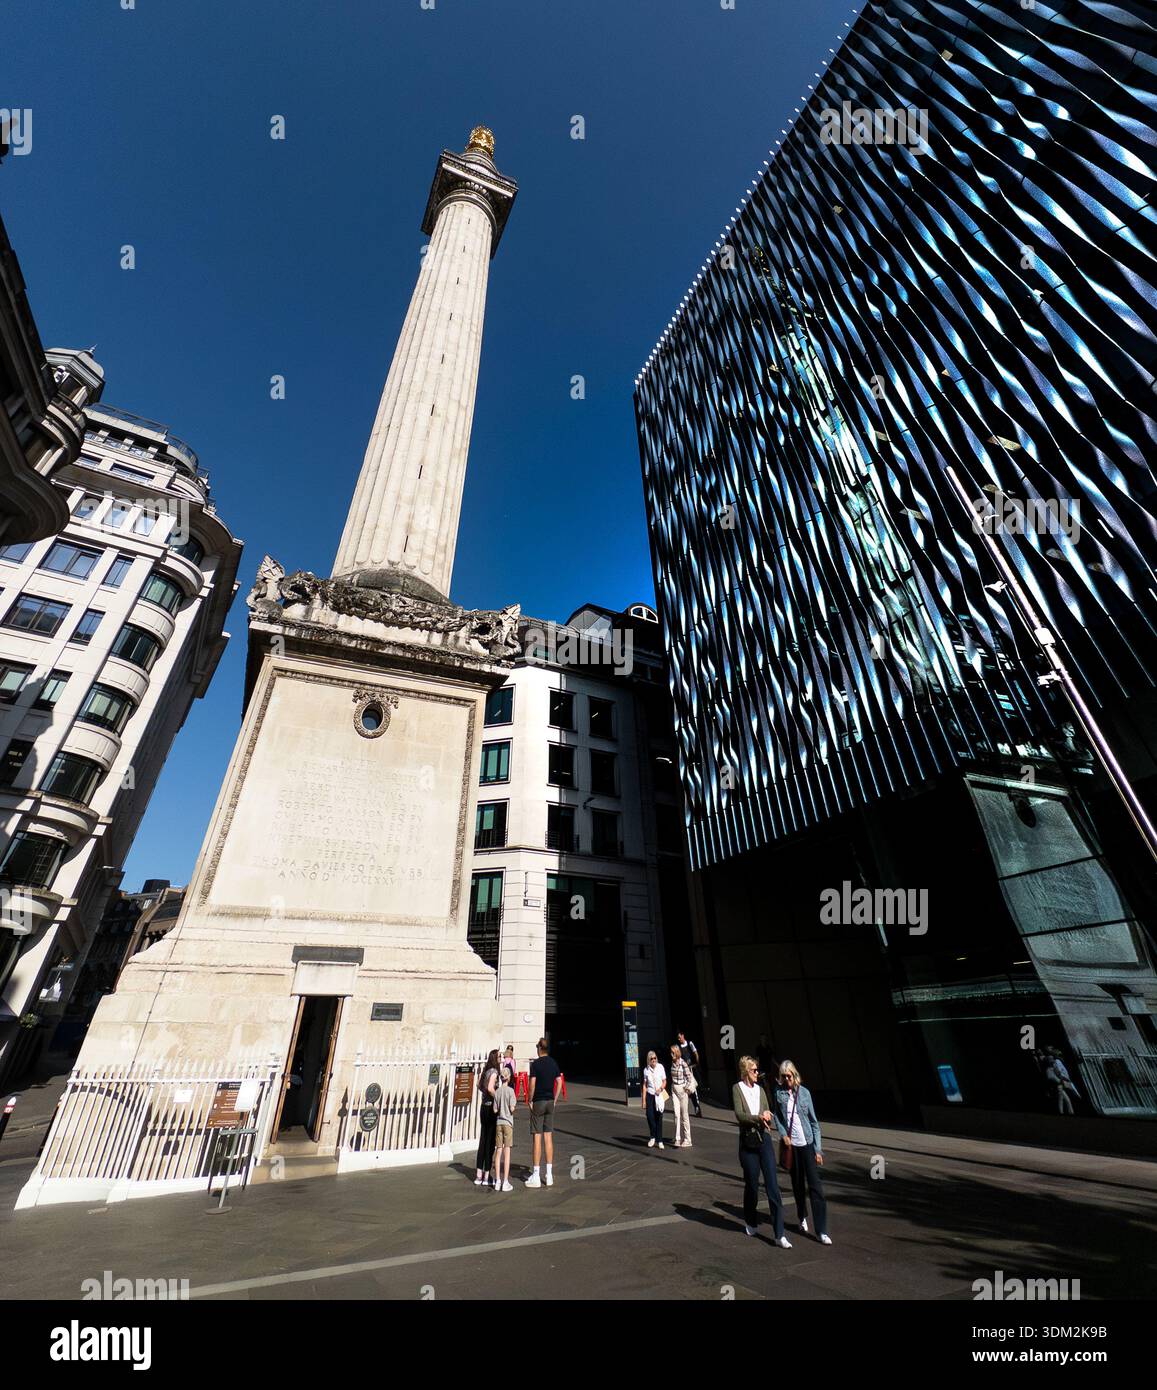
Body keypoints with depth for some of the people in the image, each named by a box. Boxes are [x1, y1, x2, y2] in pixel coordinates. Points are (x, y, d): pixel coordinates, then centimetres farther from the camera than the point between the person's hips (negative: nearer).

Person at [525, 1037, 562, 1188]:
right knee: (548, 1137, 10)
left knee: (537, 1137, 1)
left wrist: (530, 1100, -5)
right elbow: (559, 1082, 6)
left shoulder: (535, 1063, -11)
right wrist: (554, 1100, 11)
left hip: (538, 1102, -5)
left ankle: (536, 1176, 5)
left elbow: (532, 1084, -16)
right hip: (550, 1102, 5)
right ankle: (549, 1175, 14)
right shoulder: (554, 1063, 5)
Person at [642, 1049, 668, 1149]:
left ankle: (659, 1140, 18)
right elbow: (644, 1085, 4)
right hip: (650, 1095, 1)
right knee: (650, 1116, -7)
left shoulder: (660, 1067, -7)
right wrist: (644, 1100, 3)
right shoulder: (646, 1070, -3)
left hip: (660, 1095, -1)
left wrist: (661, 1088, -20)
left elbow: (664, 1081, 0)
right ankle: (653, 1137, 16)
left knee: (659, 1117, 2)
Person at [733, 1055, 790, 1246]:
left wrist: (767, 1118, -14)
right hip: (747, 1142, -3)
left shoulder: (760, 1090, 10)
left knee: (773, 1187, -3)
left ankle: (780, 1235, 4)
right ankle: (750, 1222, 35)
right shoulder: (737, 1088, -5)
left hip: (765, 1140, 3)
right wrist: (758, 1118, -26)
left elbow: (769, 1116, 8)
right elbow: (739, 1115, -14)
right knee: (752, 1185, 11)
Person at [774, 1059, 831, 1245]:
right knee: (797, 1184, 14)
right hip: (791, 1144, 2)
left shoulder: (804, 1092, -7)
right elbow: (777, 1116, 7)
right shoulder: (778, 1092, -5)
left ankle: (822, 1231, 4)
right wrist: (783, 1134, -6)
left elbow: (814, 1122, -2)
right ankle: (802, 1218, 37)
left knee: (815, 1185, -5)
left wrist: (818, 1149, -5)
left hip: (807, 1143, -1)